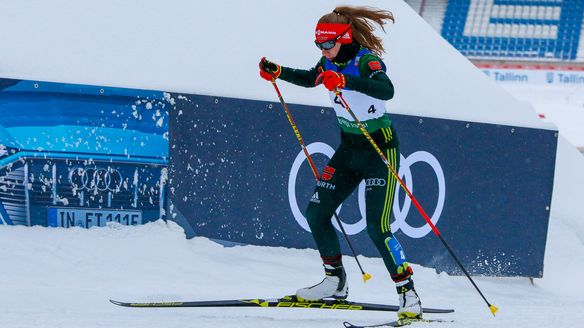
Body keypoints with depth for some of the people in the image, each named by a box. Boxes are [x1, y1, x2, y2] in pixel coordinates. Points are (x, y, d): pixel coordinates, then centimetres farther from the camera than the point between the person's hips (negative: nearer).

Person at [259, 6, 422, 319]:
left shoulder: (366, 61, -23)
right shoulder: (331, 62, 0)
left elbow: (386, 90, -44)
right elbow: (310, 78, 24)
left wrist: (345, 81, -56)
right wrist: (277, 72, 9)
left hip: (380, 149, -8)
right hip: (348, 149, 8)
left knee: (377, 227, -16)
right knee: (316, 213, 7)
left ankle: (408, 295, -8)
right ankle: (335, 281, 24)